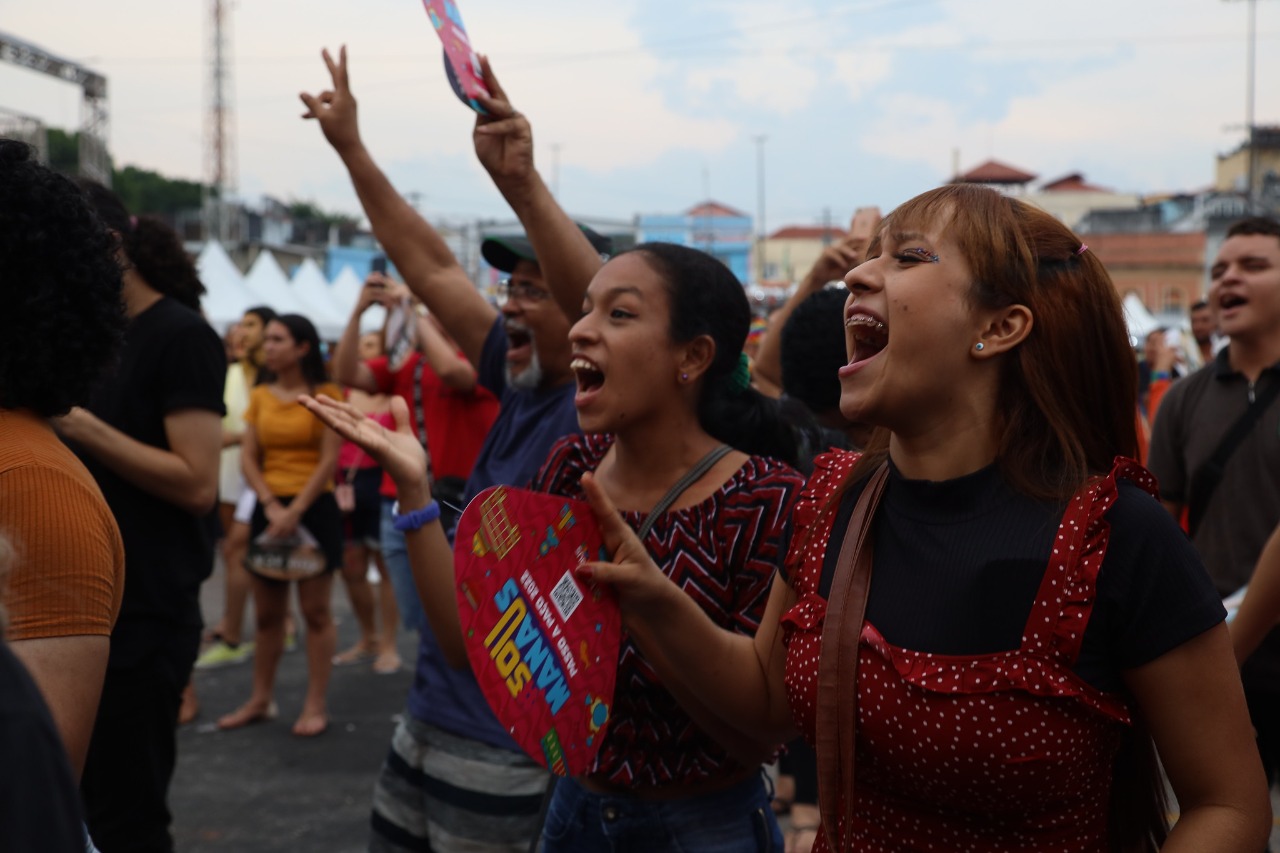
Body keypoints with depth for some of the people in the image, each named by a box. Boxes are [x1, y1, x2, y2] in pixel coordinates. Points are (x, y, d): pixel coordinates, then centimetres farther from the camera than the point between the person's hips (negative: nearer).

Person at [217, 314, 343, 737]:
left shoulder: (326, 394, -4)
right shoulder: (260, 396, 8)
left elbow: (330, 460, -9)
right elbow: (248, 457, 4)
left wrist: (295, 511, -15)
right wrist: (271, 506, -9)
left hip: (314, 508, -4)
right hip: (268, 508, 5)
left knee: (315, 611, 0)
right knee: (266, 613, 11)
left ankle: (316, 704, 7)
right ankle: (260, 699, 21)